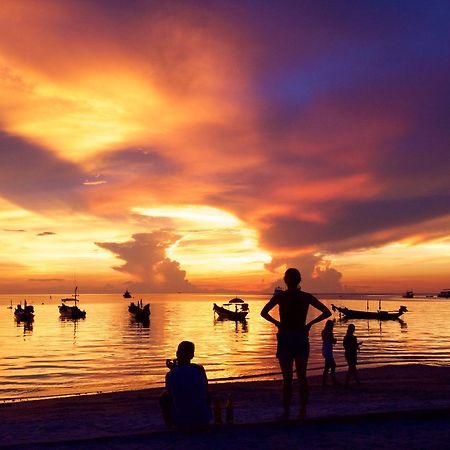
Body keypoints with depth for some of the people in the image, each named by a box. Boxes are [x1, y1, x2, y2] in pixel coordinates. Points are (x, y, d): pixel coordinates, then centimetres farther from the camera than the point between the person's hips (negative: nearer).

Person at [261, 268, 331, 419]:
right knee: (302, 377, 13)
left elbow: (264, 313, -13)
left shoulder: (280, 296, -7)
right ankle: (303, 411, 16)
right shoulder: (306, 297, 0)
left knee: (287, 378, 2)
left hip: (285, 339, -2)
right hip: (301, 339, 2)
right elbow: (327, 312, 1)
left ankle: (286, 413, 1)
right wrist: (310, 323, 7)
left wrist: (277, 323, 1)